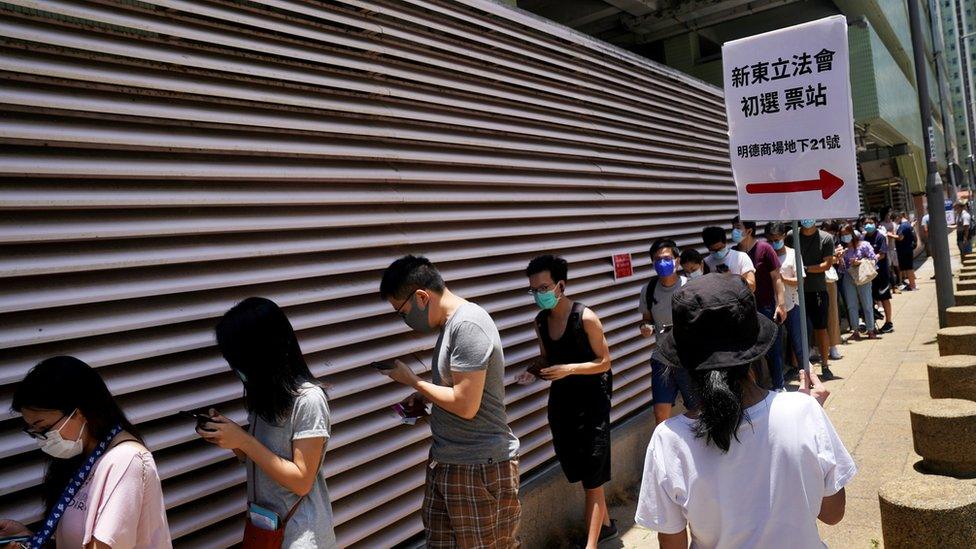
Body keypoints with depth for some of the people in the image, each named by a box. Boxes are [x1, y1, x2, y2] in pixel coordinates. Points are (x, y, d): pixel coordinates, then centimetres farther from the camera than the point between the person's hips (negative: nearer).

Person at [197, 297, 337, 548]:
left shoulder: (308, 399, -22)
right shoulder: (263, 393, 1)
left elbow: (301, 481, -21)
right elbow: (259, 457, 7)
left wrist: (243, 440, -23)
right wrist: (229, 435, -10)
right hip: (262, 523, 7)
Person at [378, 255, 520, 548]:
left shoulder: (468, 325, -20)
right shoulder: (452, 322, 10)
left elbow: (465, 405, -23)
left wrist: (411, 380, -11)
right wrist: (423, 397, 5)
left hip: (481, 469, -9)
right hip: (446, 463, 9)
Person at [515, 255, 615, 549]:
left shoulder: (586, 318, -17)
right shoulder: (540, 322, 1)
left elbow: (604, 362, -12)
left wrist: (568, 369, -23)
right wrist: (534, 373, -7)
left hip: (591, 400, -7)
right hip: (561, 400, 7)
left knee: (592, 475, -1)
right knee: (576, 467, 18)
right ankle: (604, 524, 39)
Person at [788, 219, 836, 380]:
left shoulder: (826, 238, -1)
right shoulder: (792, 236, 1)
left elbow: (827, 264, -6)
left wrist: (806, 268, -17)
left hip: (817, 290, -1)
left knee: (821, 329, 5)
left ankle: (825, 366, 17)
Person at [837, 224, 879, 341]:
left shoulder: (864, 245, -4)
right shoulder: (843, 249, 4)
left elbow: (874, 260, -4)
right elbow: (841, 267, 6)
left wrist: (860, 262, -16)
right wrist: (839, 259, -13)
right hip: (848, 278, 3)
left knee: (867, 304, 5)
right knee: (851, 305, 4)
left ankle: (871, 330, 13)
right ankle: (855, 331, 12)